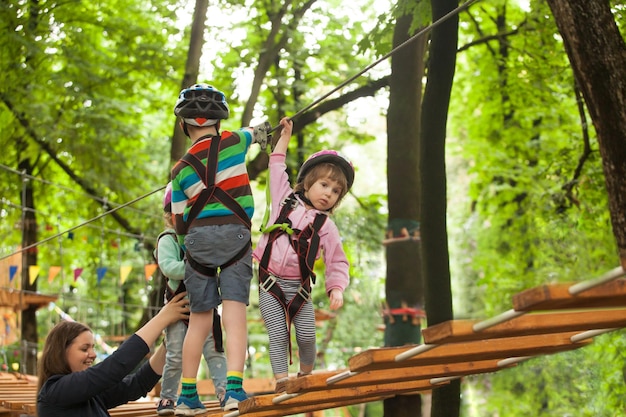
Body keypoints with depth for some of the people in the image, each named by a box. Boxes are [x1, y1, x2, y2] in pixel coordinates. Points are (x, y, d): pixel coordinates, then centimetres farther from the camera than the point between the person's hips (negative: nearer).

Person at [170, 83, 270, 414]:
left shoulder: (180, 169, 8)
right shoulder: (234, 142, 5)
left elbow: (180, 224, 11)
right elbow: (255, 133, 31)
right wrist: (259, 131, 54)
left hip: (197, 239, 2)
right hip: (235, 235, -2)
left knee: (199, 321, 9)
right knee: (235, 315, -7)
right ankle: (234, 389, -20)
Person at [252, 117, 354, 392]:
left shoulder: (325, 226, 3)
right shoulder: (285, 200, 7)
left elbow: (337, 262, 0)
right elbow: (277, 166, 17)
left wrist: (337, 288, -16)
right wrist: (285, 135, 21)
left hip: (299, 287, 0)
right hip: (271, 283, 0)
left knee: (307, 335, -3)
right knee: (278, 334, -8)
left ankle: (306, 375, 20)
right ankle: (281, 379, -9)